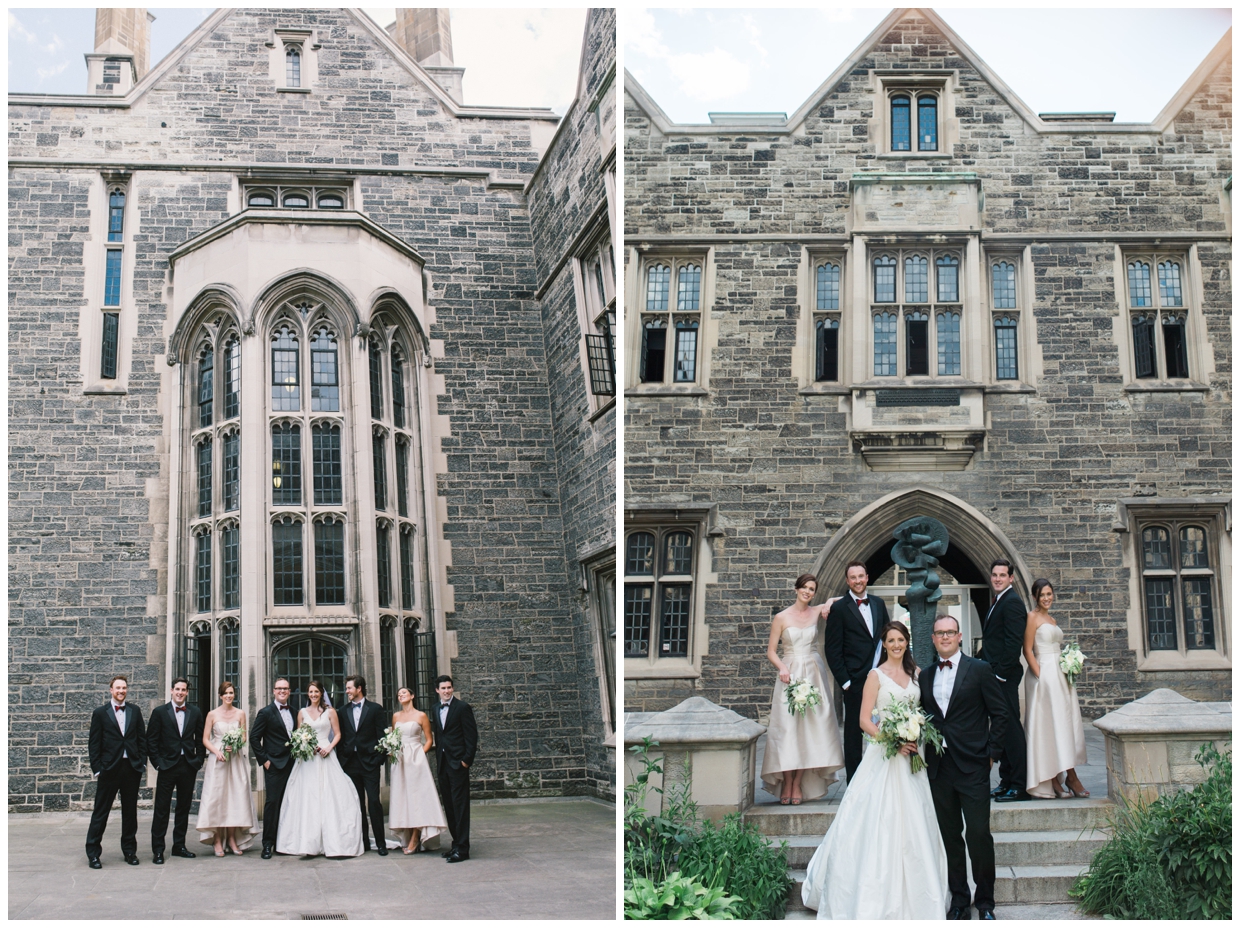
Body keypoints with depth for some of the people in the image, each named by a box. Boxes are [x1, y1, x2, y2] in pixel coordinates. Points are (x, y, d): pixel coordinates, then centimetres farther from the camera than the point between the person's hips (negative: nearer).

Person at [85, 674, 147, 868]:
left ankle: (129, 851, 19)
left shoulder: (135, 711, 9)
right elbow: (93, 743, 0)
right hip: (109, 768, -3)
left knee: (130, 812, 10)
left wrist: (142, 763, 2)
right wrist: (97, 768, -7)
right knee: (100, 812, 0)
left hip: (132, 768, 3)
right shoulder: (100, 713, 1)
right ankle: (93, 852, 7)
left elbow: (142, 738, 11)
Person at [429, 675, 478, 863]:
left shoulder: (462, 707, -6)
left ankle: (462, 848, -6)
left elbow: (472, 735, -9)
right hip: (443, 763, 7)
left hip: (458, 763, -7)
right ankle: (456, 842, 18)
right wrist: (439, 758, 10)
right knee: (449, 806, 10)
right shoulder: (436, 710, 14)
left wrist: (467, 759, -14)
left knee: (460, 806, -7)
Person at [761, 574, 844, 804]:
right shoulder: (781, 618, 1)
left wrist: (829, 604, 2)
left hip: (813, 675, 2)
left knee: (810, 727, -2)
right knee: (787, 728, -8)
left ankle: (798, 785, 4)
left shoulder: (817, 612, 8)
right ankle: (786, 784, -3)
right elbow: (771, 651, 2)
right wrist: (783, 668, -15)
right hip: (791, 675, -2)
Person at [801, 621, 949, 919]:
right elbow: (865, 721, -8)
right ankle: (878, 897, 3)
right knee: (880, 820, -5)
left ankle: (913, 893, 17)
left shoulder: (915, 673, 11)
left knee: (913, 823, 6)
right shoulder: (876, 675, -4)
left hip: (911, 755, 5)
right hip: (884, 756, -5)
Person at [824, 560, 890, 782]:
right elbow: (832, 650, -5)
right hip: (855, 681, -4)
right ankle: (854, 783, 11)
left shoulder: (879, 604, 11)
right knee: (854, 733, 3)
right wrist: (845, 682, -10)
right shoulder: (839, 609, -4)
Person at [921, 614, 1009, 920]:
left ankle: (985, 901, 10)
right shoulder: (925, 676, 12)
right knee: (950, 835, 9)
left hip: (972, 766, -4)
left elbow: (1000, 713, 0)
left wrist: (992, 753, -4)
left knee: (979, 834, -4)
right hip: (938, 766, 4)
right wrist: (922, 751, 3)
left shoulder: (980, 670, -1)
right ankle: (958, 898, 19)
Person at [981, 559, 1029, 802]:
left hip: (1005, 677, -10)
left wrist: (1001, 672, -20)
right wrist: (988, 670, 15)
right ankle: (1006, 781, 19)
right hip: (996, 675, 10)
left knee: (1010, 727, -8)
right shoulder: (999, 601, 19)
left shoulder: (1012, 602, -12)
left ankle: (1019, 786, -5)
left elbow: (1014, 642, -19)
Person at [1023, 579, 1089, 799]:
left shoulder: (1052, 620, 18)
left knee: (1065, 723, 5)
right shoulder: (1033, 617, -5)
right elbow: (1027, 651, -11)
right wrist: (1040, 677, -17)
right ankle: (1050, 781, -4)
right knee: (1048, 725, -7)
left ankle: (1070, 776, 7)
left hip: (1060, 676, 8)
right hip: (1044, 674, -8)